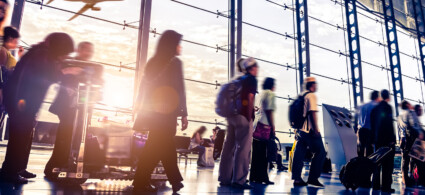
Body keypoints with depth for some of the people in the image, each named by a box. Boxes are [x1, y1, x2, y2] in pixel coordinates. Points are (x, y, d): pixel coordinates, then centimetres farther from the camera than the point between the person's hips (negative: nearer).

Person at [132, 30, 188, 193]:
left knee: (167, 145, 14)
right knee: (157, 148, 0)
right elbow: (180, 90, -11)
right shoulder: (175, 62, -7)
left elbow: (143, 87, 12)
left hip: (151, 111, 7)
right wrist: (184, 114, -8)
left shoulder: (152, 62, 12)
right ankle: (141, 182, 3)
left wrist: (142, 111, 17)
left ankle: (175, 181, 22)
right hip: (167, 112, -7)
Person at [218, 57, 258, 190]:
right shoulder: (251, 79, -3)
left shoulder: (239, 79, 19)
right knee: (243, 148, -6)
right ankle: (239, 180, -7)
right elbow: (250, 98, -12)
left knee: (229, 146, 10)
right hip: (243, 117, -8)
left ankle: (224, 178, 15)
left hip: (232, 115, 8)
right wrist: (249, 118, -12)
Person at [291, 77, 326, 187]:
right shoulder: (311, 96, -6)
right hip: (310, 130, -9)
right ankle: (313, 178, -3)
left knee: (299, 153, 6)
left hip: (301, 129, 9)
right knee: (320, 152, -1)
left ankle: (297, 179, 6)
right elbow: (312, 112, -16)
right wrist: (316, 129, -18)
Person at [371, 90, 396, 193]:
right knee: (388, 163, -3)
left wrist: (375, 137, 17)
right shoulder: (387, 107, -9)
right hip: (387, 140, -7)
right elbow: (389, 124, -15)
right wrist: (392, 139, -13)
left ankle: (376, 184, 15)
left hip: (377, 139, 7)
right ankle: (386, 186, -4)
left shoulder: (375, 108, 11)